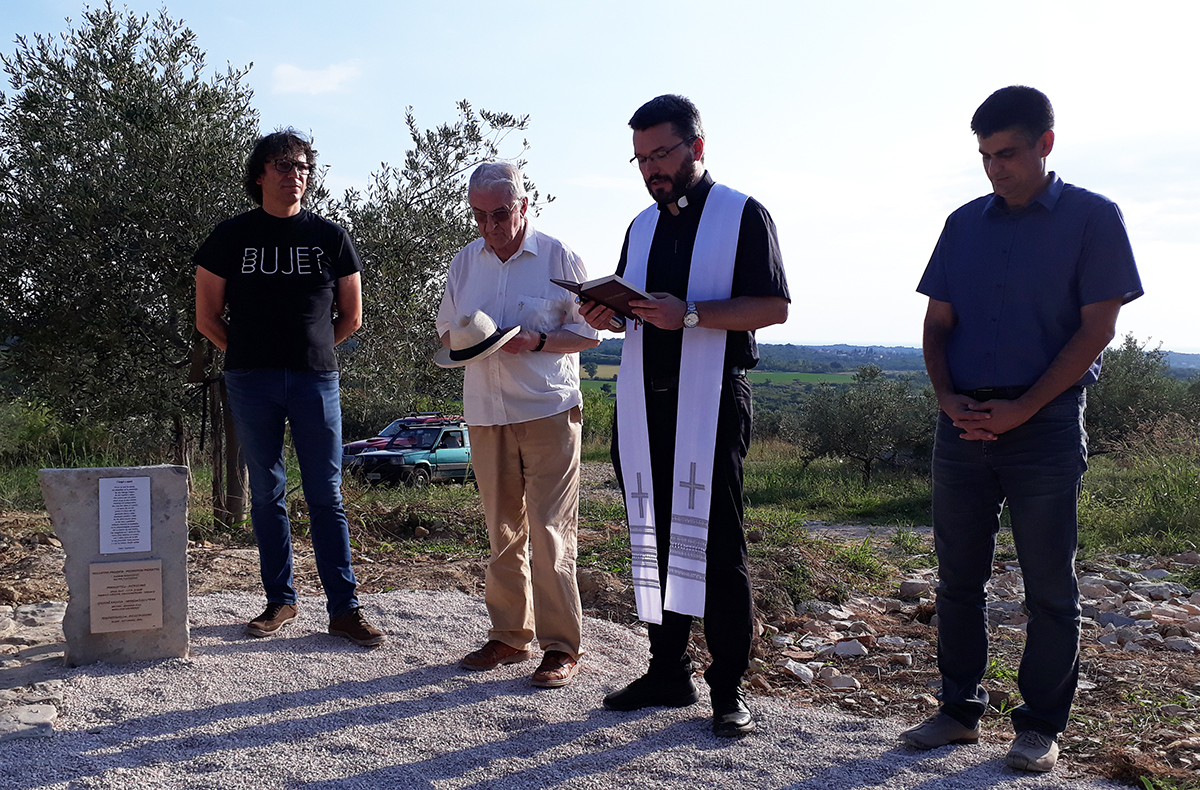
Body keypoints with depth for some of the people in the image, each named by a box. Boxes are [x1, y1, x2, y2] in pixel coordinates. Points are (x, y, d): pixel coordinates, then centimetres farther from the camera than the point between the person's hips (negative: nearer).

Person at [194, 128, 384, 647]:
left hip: (316, 380, 0)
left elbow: (351, 317, 13)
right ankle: (280, 601, 16)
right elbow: (207, 318, 9)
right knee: (267, 494, 6)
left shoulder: (330, 238, 7)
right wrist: (251, 354, 10)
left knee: (326, 497, 0)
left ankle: (344, 609, 2)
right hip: (251, 384, 0)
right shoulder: (231, 237, 6)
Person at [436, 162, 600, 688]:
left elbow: (588, 333, 0)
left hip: (549, 410, -4)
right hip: (486, 413, 5)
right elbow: (446, 328, 20)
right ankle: (509, 635, 20)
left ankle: (560, 646, 2)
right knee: (502, 531, 10)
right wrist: (463, 341, -3)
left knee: (550, 531, -6)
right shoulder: (465, 262, 12)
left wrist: (536, 340, -16)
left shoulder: (559, 257, -2)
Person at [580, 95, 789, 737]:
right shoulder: (641, 227, 19)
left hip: (710, 403, -6)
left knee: (716, 543, -4)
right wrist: (604, 315, 1)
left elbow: (774, 307, -8)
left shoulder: (742, 215, 0)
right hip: (641, 403, 6)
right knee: (654, 538, 8)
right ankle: (668, 671, 19)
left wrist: (689, 313, -19)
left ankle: (729, 687, 5)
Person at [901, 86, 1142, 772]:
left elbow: (1097, 328, -6)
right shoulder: (966, 224, 12)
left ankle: (1042, 726, 14)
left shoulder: (1093, 219, 0)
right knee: (959, 578, 8)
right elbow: (937, 323, 12)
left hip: (1045, 425, -4)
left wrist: (1022, 409, -13)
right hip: (965, 425, 4)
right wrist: (949, 398, -5)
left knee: (1050, 586, 3)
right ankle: (961, 709, 20)